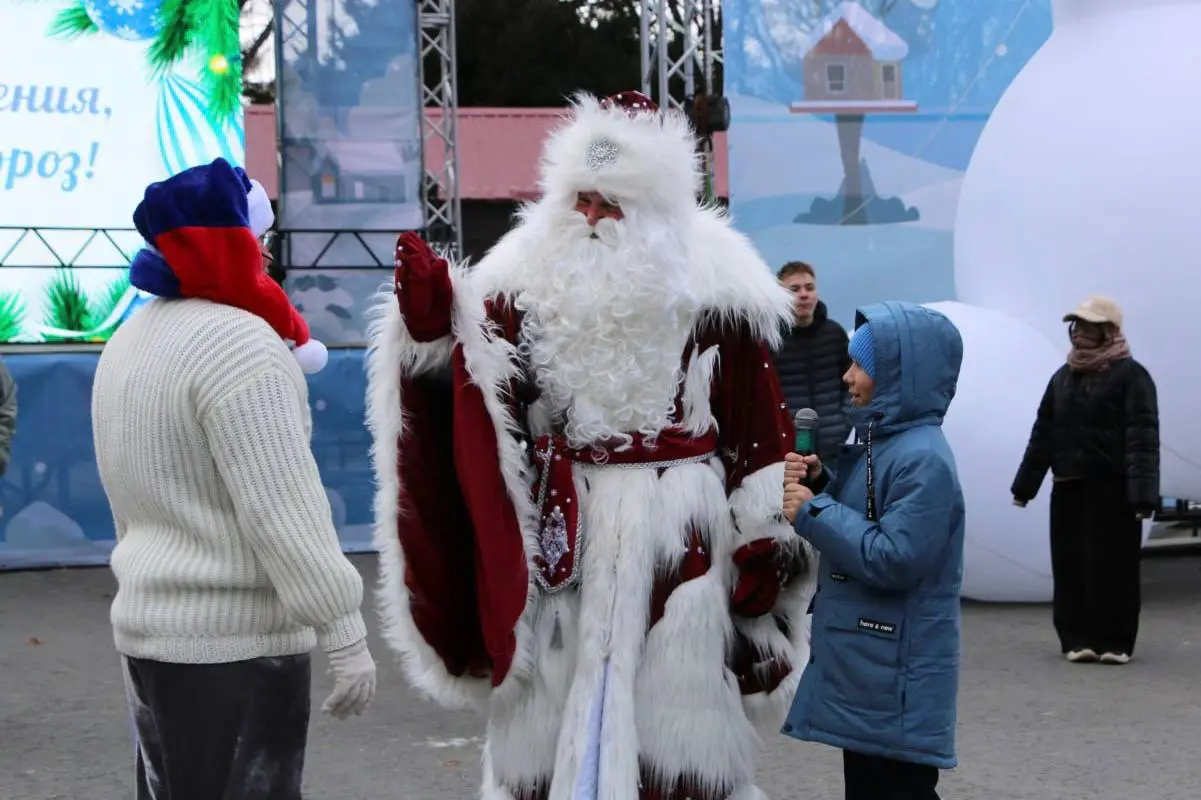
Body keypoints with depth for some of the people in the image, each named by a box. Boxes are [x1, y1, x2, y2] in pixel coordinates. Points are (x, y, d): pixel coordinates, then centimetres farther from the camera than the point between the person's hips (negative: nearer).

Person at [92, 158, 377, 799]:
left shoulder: (132, 339, 12)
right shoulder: (240, 345, -17)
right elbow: (283, 509, -21)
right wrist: (345, 636, -18)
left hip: (147, 625, 9)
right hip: (235, 641, -9)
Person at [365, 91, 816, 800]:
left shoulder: (713, 285, -2)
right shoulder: (532, 275, 5)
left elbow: (758, 429, -1)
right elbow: (483, 395, 1)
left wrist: (766, 541, -3)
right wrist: (435, 324, -14)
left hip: (677, 532, -2)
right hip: (558, 529, 2)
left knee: (670, 710, 3)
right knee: (551, 710, 8)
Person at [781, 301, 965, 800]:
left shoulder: (923, 460, -19)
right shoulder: (875, 443, 10)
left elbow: (893, 559, -26)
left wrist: (813, 511, -19)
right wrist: (818, 483, 1)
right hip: (860, 667, 10)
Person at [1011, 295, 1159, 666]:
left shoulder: (1131, 376, -5)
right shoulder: (1063, 377, 14)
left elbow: (1142, 438, -12)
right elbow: (1043, 434, 17)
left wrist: (1143, 492, -20)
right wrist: (1025, 484, 15)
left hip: (1112, 489, -5)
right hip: (1068, 488, 6)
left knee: (1112, 567, -3)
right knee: (1071, 566, 4)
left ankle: (1115, 642, 5)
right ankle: (1078, 638, 11)